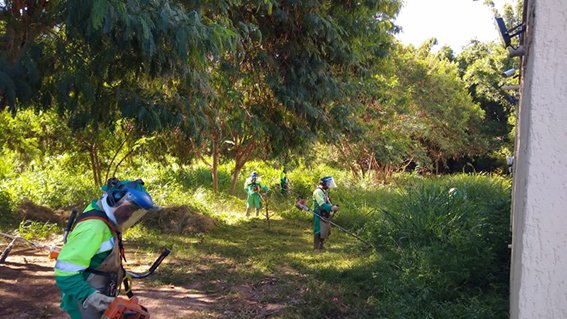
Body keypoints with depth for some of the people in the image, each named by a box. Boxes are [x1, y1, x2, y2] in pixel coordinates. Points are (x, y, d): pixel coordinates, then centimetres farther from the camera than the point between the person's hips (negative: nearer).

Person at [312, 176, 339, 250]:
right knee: (319, 232, -6)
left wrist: (333, 206, 5)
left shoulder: (324, 191, 18)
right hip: (320, 216, -10)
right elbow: (322, 204, -24)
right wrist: (332, 208, -28)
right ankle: (317, 247, 2)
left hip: (325, 216, 10)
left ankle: (321, 246, 29)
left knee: (326, 232, 16)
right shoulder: (318, 191, -15)